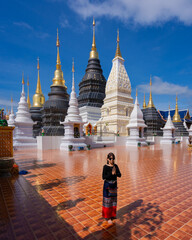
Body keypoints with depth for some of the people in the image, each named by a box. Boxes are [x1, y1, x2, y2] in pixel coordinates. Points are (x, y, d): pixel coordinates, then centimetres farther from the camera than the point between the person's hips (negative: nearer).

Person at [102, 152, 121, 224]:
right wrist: (111, 173, -27)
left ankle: (112, 214, 36)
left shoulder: (115, 166, -1)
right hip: (107, 185, -5)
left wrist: (115, 173, -24)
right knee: (108, 201, 4)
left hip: (114, 185, 5)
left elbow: (119, 175, -4)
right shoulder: (105, 167, -15)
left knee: (113, 199, 16)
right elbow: (104, 177, -19)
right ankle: (108, 217, 20)